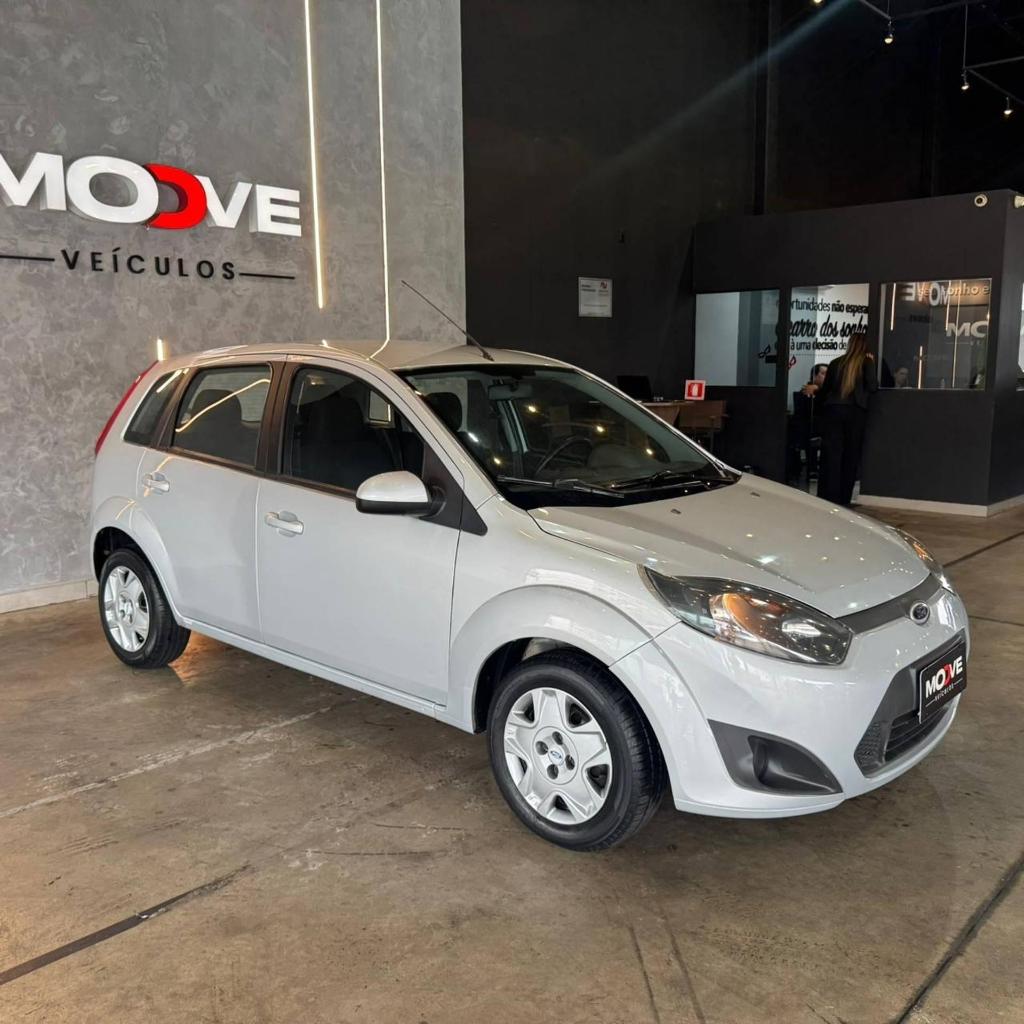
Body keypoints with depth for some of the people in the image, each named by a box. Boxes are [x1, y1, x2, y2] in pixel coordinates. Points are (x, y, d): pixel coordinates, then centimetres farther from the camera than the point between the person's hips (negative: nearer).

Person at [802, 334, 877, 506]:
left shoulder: (836, 363, 10)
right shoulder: (867, 363, 1)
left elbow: (825, 390, 15)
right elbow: (873, 387, -7)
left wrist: (814, 391, 37)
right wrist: (872, 365, 6)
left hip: (833, 410, 2)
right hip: (856, 412, -2)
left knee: (831, 455, 1)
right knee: (851, 456, 5)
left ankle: (826, 498, -4)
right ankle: (843, 499, 6)